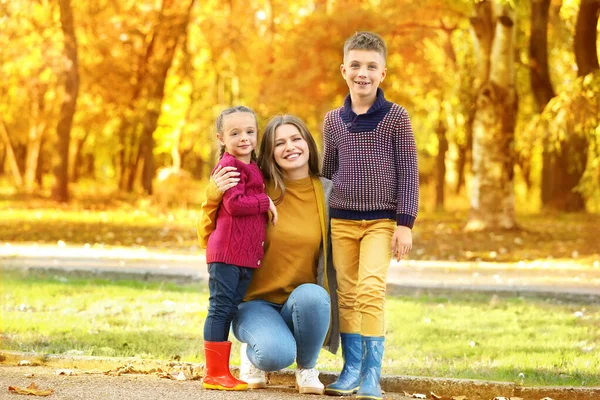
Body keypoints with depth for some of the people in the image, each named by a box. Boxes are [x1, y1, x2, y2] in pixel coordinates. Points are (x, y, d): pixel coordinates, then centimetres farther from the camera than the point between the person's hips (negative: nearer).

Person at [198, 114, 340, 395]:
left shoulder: (328, 193, 0)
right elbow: (208, 238, -1)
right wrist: (214, 197, -17)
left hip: (303, 306, 2)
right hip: (256, 302, -2)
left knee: (311, 295, -35)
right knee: (277, 353, -33)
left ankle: (307, 368, -6)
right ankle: (252, 353, 7)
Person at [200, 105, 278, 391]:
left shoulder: (253, 168, 19)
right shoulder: (229, 165, -9)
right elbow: (234, 204, -19)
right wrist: (265, 202, -10)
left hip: (248, 255, 9)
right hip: (226, 251, -9)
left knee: (230, 310, 12)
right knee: (220, 308, -5)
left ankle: (223, 372, 17)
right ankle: (214, 374, -2)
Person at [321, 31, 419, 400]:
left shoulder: (396, 117, -3)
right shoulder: (333, 120, 6)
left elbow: (408, 172, -3)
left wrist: (405, 223, -9)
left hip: (382, 221, -4)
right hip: (342, 220, 4)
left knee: (371, 289, -17)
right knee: (347, 295, 5)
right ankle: (351, 369, 12)